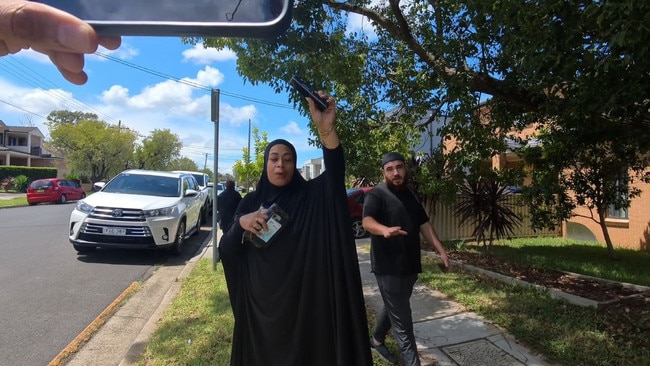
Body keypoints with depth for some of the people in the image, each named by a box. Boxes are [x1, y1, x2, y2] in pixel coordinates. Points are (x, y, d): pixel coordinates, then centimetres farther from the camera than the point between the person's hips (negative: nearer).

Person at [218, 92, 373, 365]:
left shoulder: (311, 195, -5)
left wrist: (326, 128, -43)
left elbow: (335, 170, -25)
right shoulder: (251, 202, 2)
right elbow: (226, 251, -1)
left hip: (304, 299, -2)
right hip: (260, 301, 2)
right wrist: (241, 223, -22)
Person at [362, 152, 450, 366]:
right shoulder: (376, 195, -13)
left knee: (393, 309, 23)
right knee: (403, 321, -2)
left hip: (410, 266, 8)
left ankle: (376, 340, 44)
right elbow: (367, 221, -30)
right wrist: (385, 230, -52)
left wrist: (441, 251, 4)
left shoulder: (411, 196, 11)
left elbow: (424, 225, 14)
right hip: (389, 268, -8)